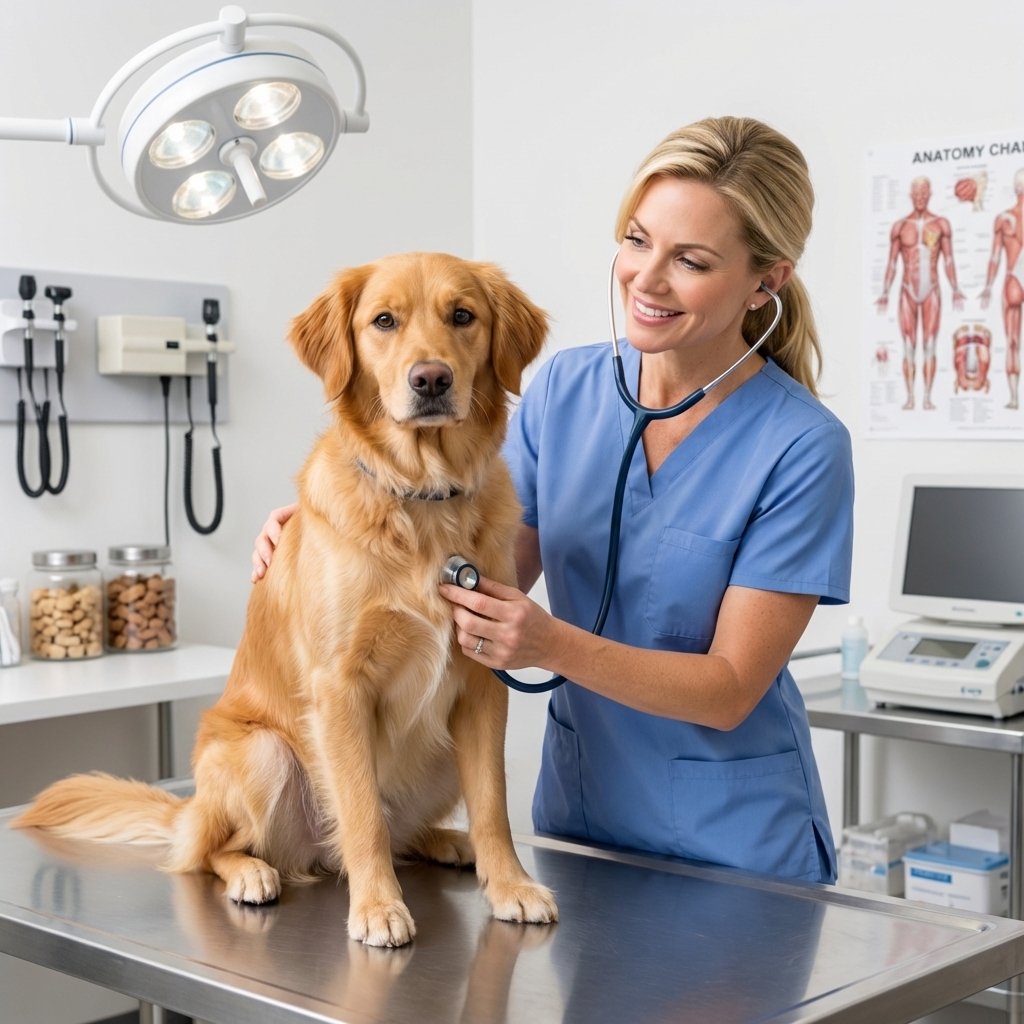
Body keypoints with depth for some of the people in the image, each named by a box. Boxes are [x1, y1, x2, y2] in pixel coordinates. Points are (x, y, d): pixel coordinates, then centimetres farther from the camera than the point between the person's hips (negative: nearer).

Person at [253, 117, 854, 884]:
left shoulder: (802, 447, -18)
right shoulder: (565, 388, -3)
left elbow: (730, 690, -17)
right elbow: (489, 571, 3)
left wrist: (553, 645, -30)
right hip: (577, 812, 4)